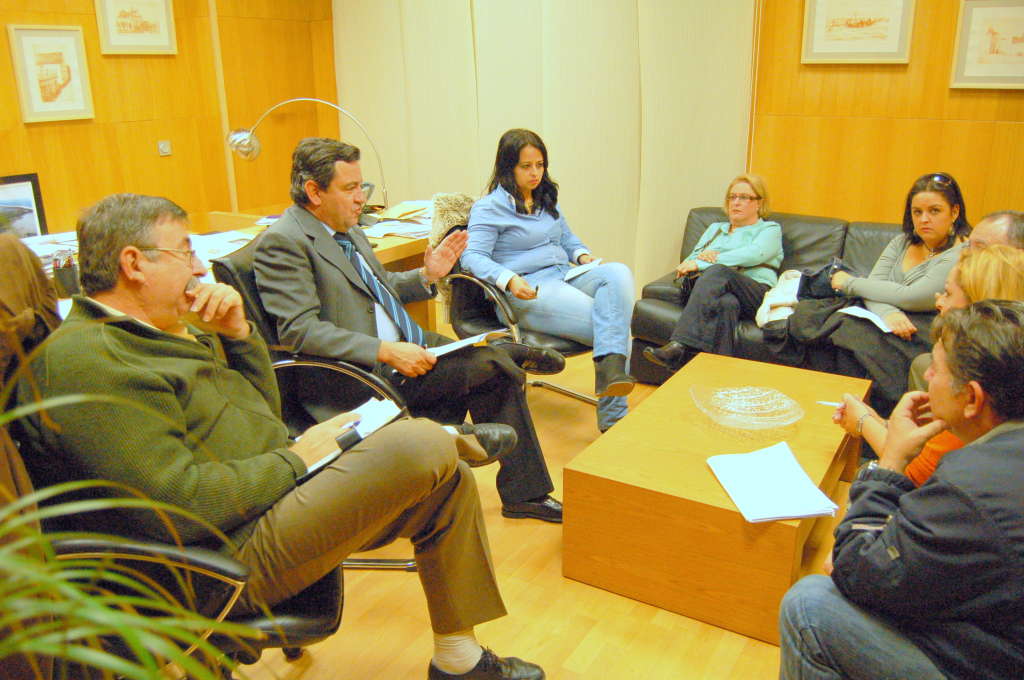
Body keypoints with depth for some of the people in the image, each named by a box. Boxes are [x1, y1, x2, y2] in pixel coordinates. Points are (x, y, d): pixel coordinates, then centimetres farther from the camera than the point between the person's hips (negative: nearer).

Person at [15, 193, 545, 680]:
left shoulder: (167, 331, 14)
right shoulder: (83, 360, -18)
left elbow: (264, 412, 17)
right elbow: (180, 504, -25)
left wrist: (237, 332, 2)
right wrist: (296, 459, -14)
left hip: (278, 494, 10)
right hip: (235, 553, -10)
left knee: (447, 478, 7)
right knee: (424, 444, -21)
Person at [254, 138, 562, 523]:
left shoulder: (348, 231, 17)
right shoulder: (283, 242, -12)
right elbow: (300, 330, -21)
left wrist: (426, 275, 12)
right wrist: (387, 351, -27)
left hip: (405, 348, 9)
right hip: (363, 373, -9)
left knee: (497, 369, -6)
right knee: (490, 367, -19)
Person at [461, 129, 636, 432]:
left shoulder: (547, 201, 25)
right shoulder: (488, 208, 2)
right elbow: (472, 257, -11)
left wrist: (584, 256, 11)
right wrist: (510, 280, -28)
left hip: (565, 276, 7)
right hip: (527, 292, -7)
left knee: (618, 273, -27)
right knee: (606, 323, -25)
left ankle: (611, 369, -42)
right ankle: (612, 414, -22)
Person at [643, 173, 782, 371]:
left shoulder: (770, 229, 20)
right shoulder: (715, 228, 34)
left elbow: (753, 254, -4)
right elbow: (689, 262, 21)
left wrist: (701, 264, -11)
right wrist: (703, 257, -6)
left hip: (754, 293, -3)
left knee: (718, 272, -37)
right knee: (726, 304, -37)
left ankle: (680, 346, -52)